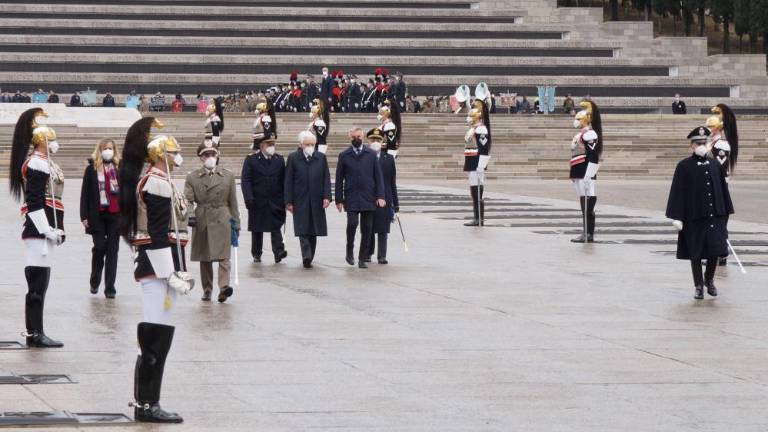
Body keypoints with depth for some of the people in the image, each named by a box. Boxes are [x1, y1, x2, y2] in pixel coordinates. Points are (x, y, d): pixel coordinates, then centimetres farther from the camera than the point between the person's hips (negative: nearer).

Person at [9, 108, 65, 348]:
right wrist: (47, 229, -22)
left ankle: (35, 333, 15)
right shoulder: (38, 164, -12)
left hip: (44, 229, 11)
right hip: (40, 230, -11)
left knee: (38, 283, 11)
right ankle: (35, 335, -9)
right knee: (38, 282, -9)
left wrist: (55, 229, 20)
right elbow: (35, 202, -19)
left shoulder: (44, 163, 19)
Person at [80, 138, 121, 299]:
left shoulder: (119, 168, 7)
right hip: (97, 215, -1)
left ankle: (110, 287, 3)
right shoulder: (91, 169, 4)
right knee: (99, 247, -6)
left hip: (115, 215, 1)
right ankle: (95, 281, 18)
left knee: (112, 250, 1)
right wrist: (84, 216, -3)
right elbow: (85, 194, 3)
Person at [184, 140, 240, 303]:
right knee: (204, 259, 8)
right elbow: (188, 200, 1)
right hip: (201, 221, 1)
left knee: (223, 256, -14)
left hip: (222, 221, -1)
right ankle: (207, 290, 18)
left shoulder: (228, 176, 7)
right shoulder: (192, 177, 5)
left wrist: (236, 223, 9)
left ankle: (224, 286, -26)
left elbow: (233, 202, 10)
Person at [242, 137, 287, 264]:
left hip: (276, 201, 1)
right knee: (257, 229, 7)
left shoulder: (279, 160, 8)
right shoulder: (251, 160, -1)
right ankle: (256, 254, 17)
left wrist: (285, 199, 4)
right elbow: (245, 180, -6)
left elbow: (284, 181, 10)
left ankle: (278, 251, -17)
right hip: (258, 201, -1)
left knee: (276, 227, -10)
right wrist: (249, 199, -16)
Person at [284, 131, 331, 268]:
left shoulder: (321, 158, 7)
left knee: (313, 231, 7)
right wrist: (289, 201, -5)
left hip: (316, 201, 3)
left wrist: (326, 197, -5)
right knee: (303, 231, -12)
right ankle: (306, 256, -22)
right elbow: (288, 181, 0)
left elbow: (326, 179, 6)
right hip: (300, 200, -3)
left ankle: (309, 257, 15)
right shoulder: (293, 158, 1)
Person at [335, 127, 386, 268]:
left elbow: (378, 176, 6)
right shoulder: (344, 156, 6)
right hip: (351, 198, -1)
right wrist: (339, 199, 1)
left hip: (368, 198, 1)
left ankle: (362, 259, 8)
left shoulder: (371, 155, 8)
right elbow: (339, 180, 6)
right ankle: (350, 250, 6)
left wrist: (380, 196, -3)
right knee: (352, 223, -18)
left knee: (367, 229, 1)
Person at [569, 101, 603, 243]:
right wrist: (574, 174, 26)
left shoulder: (589, 134, -13)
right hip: (579, 173, 11)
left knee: (588, 204, -9)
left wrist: (588, 176, -25)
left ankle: (589, 234, -10)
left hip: (585, 174, -11)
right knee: (584, 203, 11)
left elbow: (593, 157, -20)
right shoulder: (581, 134, 19)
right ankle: (587, 233, 14)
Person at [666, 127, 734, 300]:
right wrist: (677, 217, -10)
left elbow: (723, 189, 13)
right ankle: (698, 286, 16)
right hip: (694, 217, -3)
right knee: (696, 253, 3)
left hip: (715, 215, 3)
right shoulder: (684, 167, -4)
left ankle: (709, 279, 24)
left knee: (716, 249, -1)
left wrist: (725, 213, 11)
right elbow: (678, 192, -5)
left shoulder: (715, 165, 8)